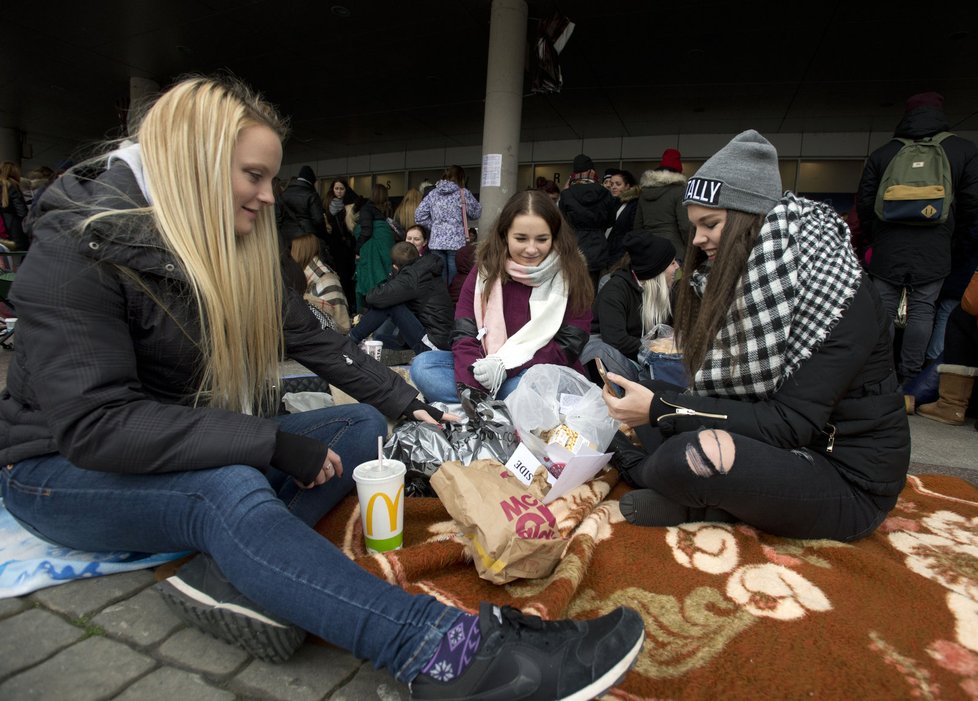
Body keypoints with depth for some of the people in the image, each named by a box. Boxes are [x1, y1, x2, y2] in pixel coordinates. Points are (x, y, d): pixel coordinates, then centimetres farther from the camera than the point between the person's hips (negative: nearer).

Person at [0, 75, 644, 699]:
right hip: (68, 469, -7)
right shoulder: (82, 245, -20)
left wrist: (407, 404, 2)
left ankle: (227, 576, -27)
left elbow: (313, 339, 4)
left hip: (211, 451, 7)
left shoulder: (238, 251, 1)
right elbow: (95, 424, -28)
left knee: (363, 426, -5)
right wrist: (274, 444, -30)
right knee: (230, 492, -39)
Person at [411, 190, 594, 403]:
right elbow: (464, 336, -7)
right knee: (423, 365, -20)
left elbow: (568, 346, -9)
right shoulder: (485, 271, 2)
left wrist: (506, 368, -21)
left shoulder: (571, 276, -3)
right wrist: (470, 386, -26)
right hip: (485, 372, 3)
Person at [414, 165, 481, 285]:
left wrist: (434, 226, 16)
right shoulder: (463, 193, -1)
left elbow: (419, 215, 9)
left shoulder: (433, 194, 10)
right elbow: (476, 213, 9)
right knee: (454, 282, 0)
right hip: (457, 242, -4)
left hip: (436, 242, 4)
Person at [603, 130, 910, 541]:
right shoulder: (738, 280, 2)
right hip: (786, 449, 7)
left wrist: (661, 408, -28)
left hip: (848, 479, -7)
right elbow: (719, 391, 1)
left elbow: (790, 424, -25)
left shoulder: (833, 291, -20)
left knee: (691, 456, -31)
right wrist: (646, 407, -15)